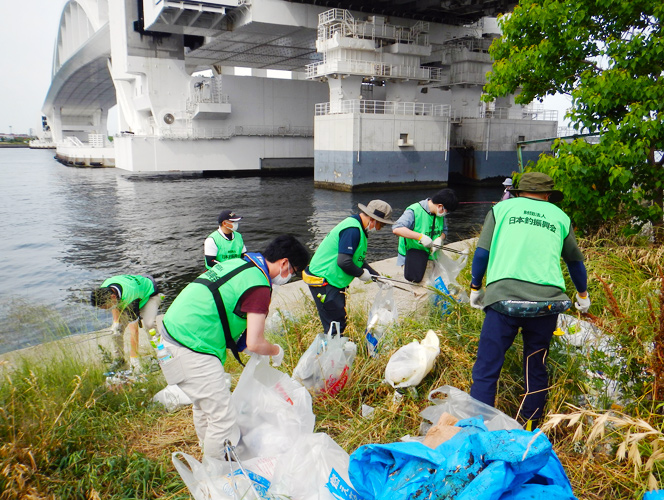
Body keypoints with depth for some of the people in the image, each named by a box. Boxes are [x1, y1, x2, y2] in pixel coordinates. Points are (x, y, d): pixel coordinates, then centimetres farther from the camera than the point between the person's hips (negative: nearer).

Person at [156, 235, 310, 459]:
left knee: (204, 407, 25)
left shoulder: (238, 262, 11)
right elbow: (255, 343, -17)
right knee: (223, 418, 1)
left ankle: (210, 458, 42)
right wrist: (276, 351, 3)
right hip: (192, 350, -10)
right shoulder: (259, 285, -16)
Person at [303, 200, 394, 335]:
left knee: (340, 322, 16)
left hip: (334, 282, 11)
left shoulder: (358, 228, 13)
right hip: (323, 281, -11)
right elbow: (344, 262, -28)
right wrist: (361, 273, -12)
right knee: (335, 327, -6)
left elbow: (357, 260, 20)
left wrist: (377, 277, 15)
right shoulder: (352, 229, -21)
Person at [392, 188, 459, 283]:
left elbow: (444, 230, 19)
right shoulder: (414, 211, -20)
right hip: (411, 257, -6)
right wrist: (421, 237, -34)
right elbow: (396, 229, -31)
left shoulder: (440, 214, 4)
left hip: (429, 256, 6)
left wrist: (440, 238, -7)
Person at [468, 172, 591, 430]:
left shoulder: (502, 208, 14)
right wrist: (583, 295, 47)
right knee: (536, 368, 18)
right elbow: (575, 260, 32)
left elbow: (481, 253, 8)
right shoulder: (560, 217, 21)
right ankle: (530, 431, 28)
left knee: (486, 369, 1)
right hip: (547, 300, 3)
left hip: (504, 297, -3)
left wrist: (475, 288, 22)